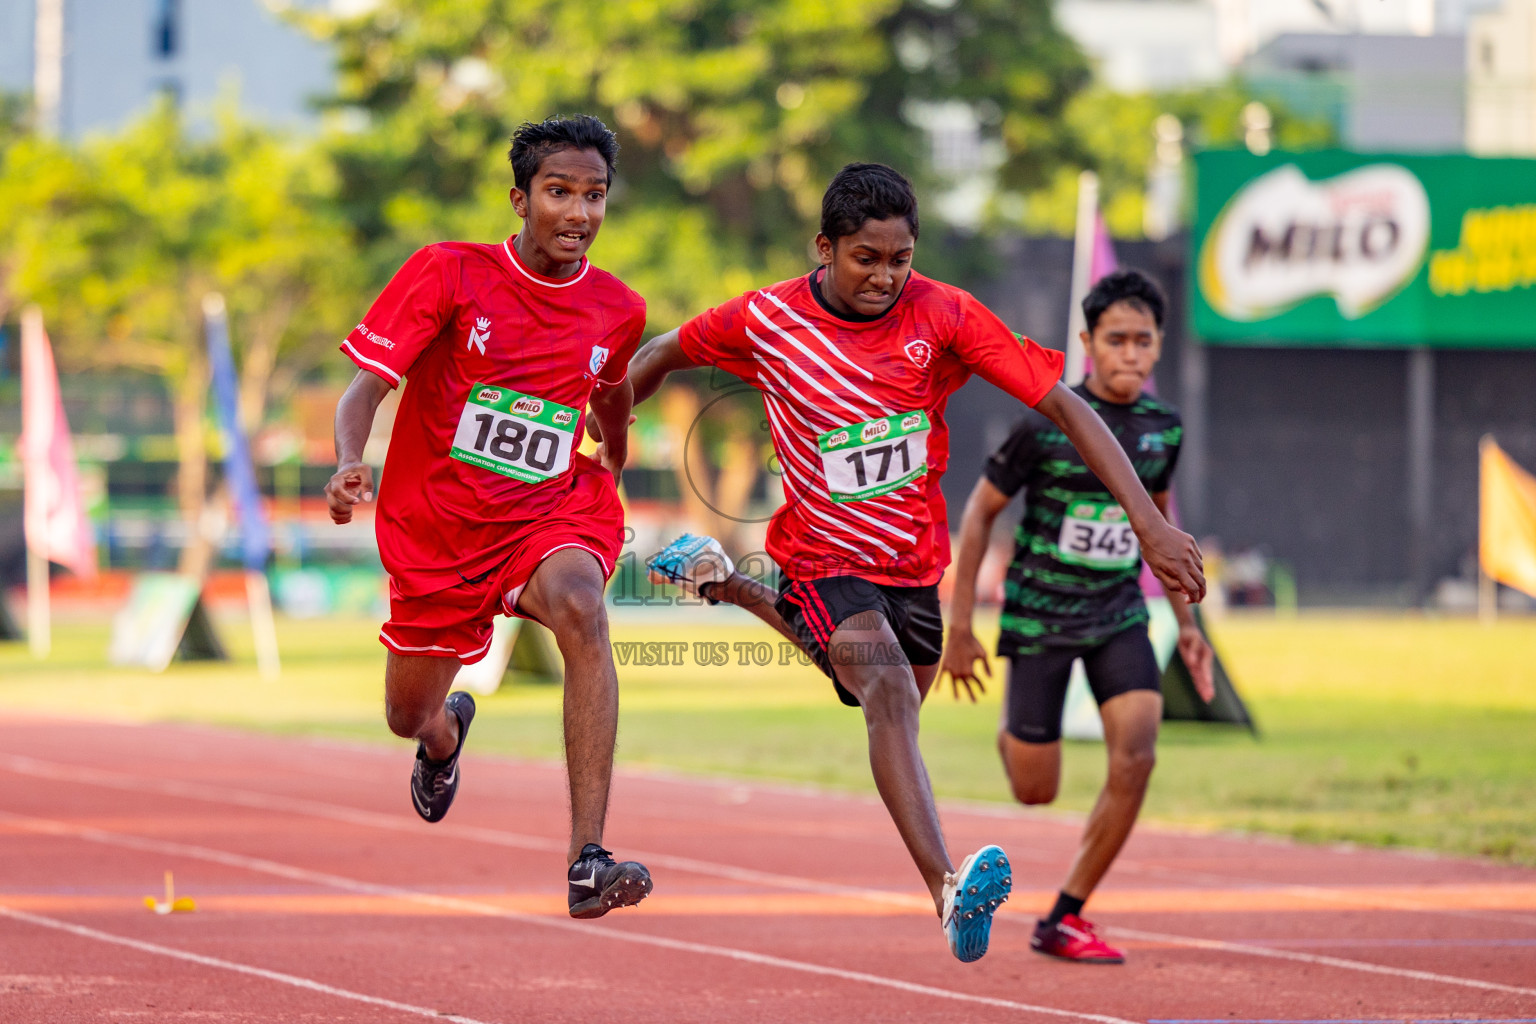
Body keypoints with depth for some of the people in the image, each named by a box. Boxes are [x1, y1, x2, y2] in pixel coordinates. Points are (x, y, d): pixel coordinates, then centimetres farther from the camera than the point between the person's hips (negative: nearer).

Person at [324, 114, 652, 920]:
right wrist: (349, 465, -34)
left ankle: (588, 861, -41)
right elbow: (364, 391, -15)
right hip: (434, 526, 0)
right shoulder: (448, 274, -12)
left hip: (551, 513, 0)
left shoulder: (617, 312, -2)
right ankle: (446, 733, 61)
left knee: (580, 608, -36)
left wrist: (613, 464, 36)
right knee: (407, 718, 15)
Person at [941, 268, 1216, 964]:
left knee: (1135, 757, -17)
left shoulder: (1162, 427, 0)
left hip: (1119, 617, 4)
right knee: (1035, 792, 0)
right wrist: (959, 625, -7)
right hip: (1039, 617, -4)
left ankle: (1063, 919, -6)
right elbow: (980, 511, -6)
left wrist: (1185, 621, 17)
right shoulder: (1047, 423, -15)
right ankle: (1011, 733, 39)